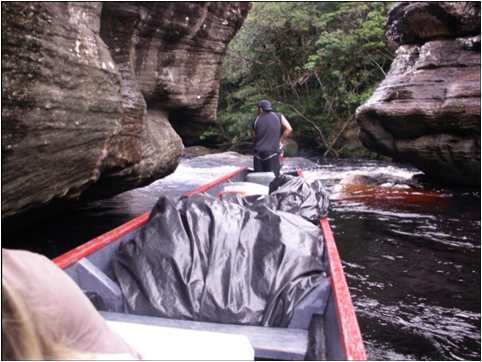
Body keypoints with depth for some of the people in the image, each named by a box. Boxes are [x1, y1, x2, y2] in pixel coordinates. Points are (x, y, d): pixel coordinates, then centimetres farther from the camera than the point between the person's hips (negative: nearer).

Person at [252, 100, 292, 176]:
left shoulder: (256, 120, 11)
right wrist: (281, 142, 3)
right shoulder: (279, 116, 5)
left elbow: (255, 136, 15)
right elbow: (289, 129, -5)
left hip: (258, 153, 3)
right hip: (272, 152, -2)